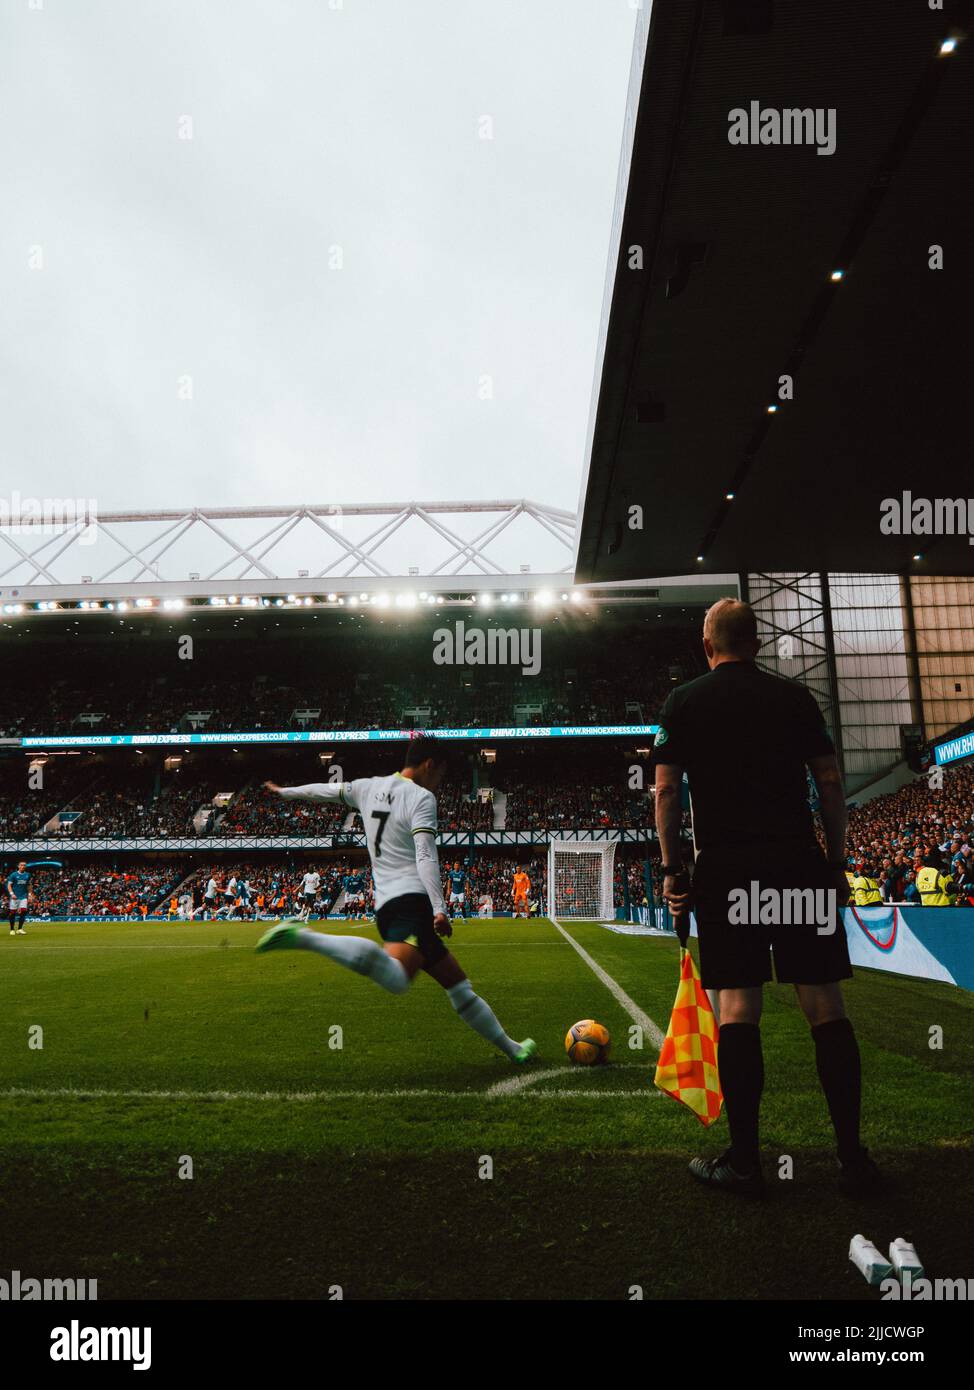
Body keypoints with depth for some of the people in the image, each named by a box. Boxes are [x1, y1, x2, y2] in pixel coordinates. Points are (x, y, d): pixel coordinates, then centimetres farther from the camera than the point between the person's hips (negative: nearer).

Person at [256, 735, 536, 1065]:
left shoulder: (369, 787, 17)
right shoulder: (422, 797, -3)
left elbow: (325, 789, 31)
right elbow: (426, 857, -15)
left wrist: (284, 792, 48)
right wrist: (440, 909, -20)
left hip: (385, 904, 10)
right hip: (412, 900, -10)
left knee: (458, 984, 16)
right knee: (396, 979, -35)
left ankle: (510, 1048, 22)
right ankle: (305, 938, -36)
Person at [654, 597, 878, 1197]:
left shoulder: (683, 702, 5)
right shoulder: (796, 697, 9)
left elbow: (666, 790, -1)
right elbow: (831, 783, 5)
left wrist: (672, 868, 3)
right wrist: (837, 861, 11)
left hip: (726, 868, -1)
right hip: (800, 864, 1)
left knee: (737, 1009, 2)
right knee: (825, 1006, 6)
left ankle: (744, 1162, 6)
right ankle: (854, 1157, 12)